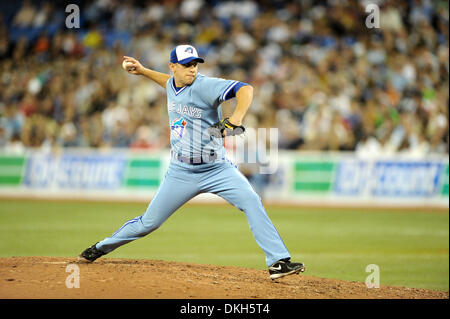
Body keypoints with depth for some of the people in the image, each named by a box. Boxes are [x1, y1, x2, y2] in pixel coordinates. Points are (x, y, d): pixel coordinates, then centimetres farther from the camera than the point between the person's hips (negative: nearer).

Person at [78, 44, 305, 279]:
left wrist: (235, 120, -47)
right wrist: (143, 71, 30)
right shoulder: (172, 86, 4)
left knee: (251, 202, -25)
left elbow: (245, 89, -32)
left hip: (217, 169, -4)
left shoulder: (205, 86, -16)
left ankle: (278, 262, -24)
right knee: (149, 222, 8)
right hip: (181, 172, 4)